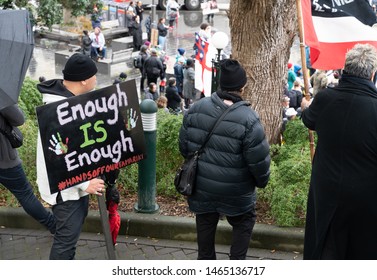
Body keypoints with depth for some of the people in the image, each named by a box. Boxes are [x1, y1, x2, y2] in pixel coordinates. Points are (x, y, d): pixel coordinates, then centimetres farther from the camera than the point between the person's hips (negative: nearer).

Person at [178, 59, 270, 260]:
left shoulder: (196, 109, -8)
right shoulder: (248, 118, -23)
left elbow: (184, 145, 2)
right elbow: (259, 159, -19)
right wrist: (262, 181, 2)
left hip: (202, 186, 4)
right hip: (235, 191, -4)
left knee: (206, 222, 22)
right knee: (244, 222, 21)